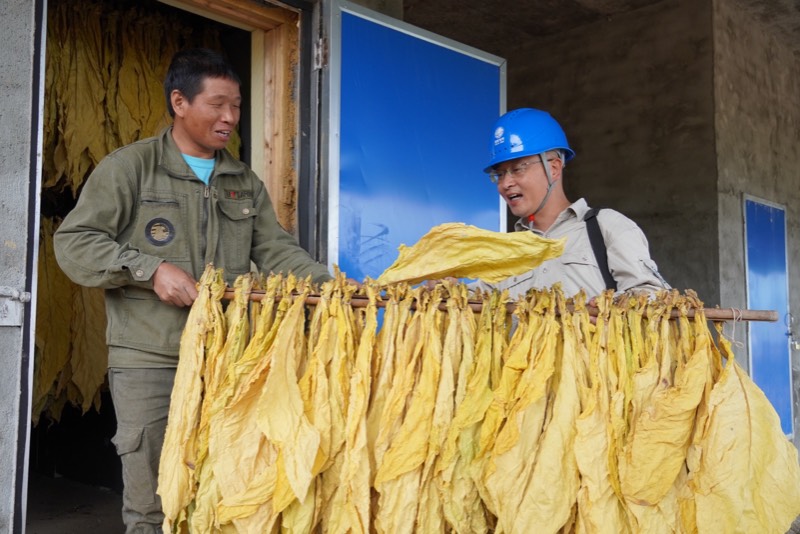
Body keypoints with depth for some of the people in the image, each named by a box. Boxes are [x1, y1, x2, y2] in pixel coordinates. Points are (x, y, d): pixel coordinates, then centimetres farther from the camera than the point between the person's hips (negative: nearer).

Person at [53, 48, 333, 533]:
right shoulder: (130, 167, 1)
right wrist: (151, 269, -15)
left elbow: (277, 251, 9)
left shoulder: (246, 183, 14)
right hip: (149, 363, -3)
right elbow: (74, 242, -2)